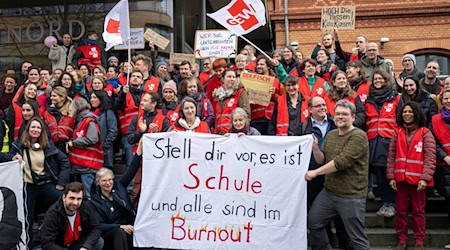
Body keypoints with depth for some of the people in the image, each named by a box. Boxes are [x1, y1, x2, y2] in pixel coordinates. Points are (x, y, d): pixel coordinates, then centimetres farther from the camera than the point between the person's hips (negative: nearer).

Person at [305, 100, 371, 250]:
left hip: (351, 197, -7)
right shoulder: (331, 135, 11)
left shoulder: (358, 136, -15)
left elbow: (342, 161, -24)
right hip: (328, 191, 8)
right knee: (313, 223, 13)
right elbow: (322, 160, 14)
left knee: (357, 238, -1)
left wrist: (315, 172, -19)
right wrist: (315, 148, -7)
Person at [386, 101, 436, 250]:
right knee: (401, 211, 8)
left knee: (418, 211, 5)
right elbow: (391, 156, 8)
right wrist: (391, 176, -1)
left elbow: (430, 157, -7)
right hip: (400, 178, 3)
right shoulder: (397, 133, 11)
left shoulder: (425, 133, 1)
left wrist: (425, 178, -16)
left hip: (418, 178, -3)